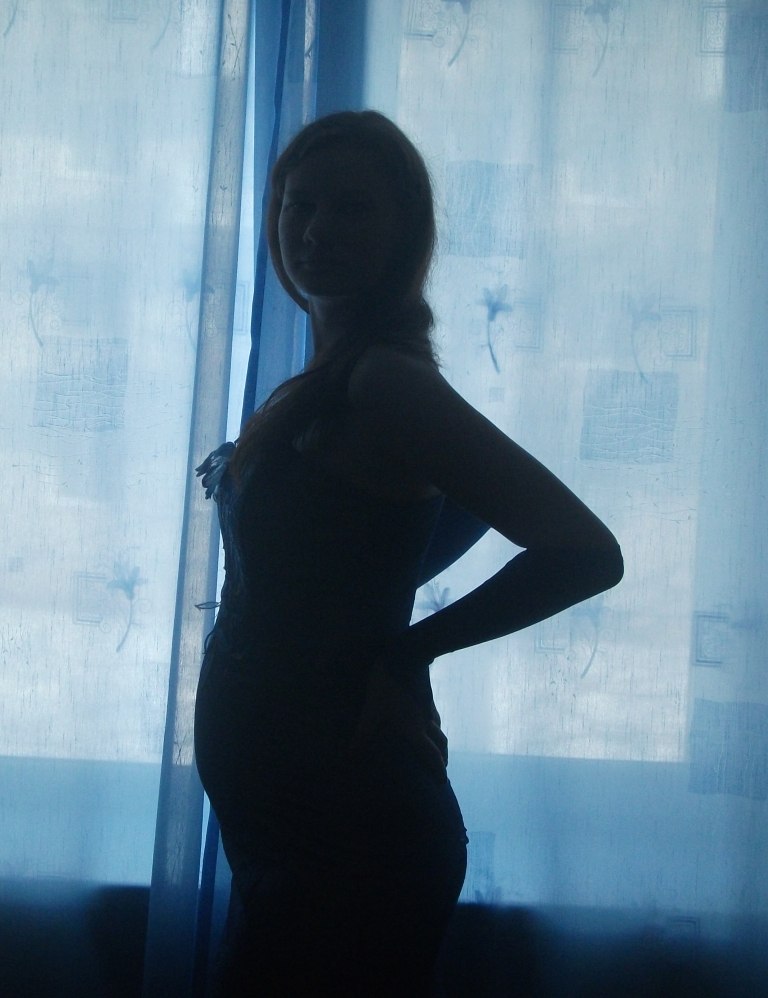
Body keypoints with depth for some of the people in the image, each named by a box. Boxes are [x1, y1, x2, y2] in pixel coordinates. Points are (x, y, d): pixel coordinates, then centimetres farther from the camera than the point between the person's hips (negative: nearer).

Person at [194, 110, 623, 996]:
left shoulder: (383, 381, -17)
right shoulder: (324, 386, 9)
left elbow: (586, 551, -23)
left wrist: (398, 648, -15)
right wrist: (369, 599, 7)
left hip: (345, 829, -9)